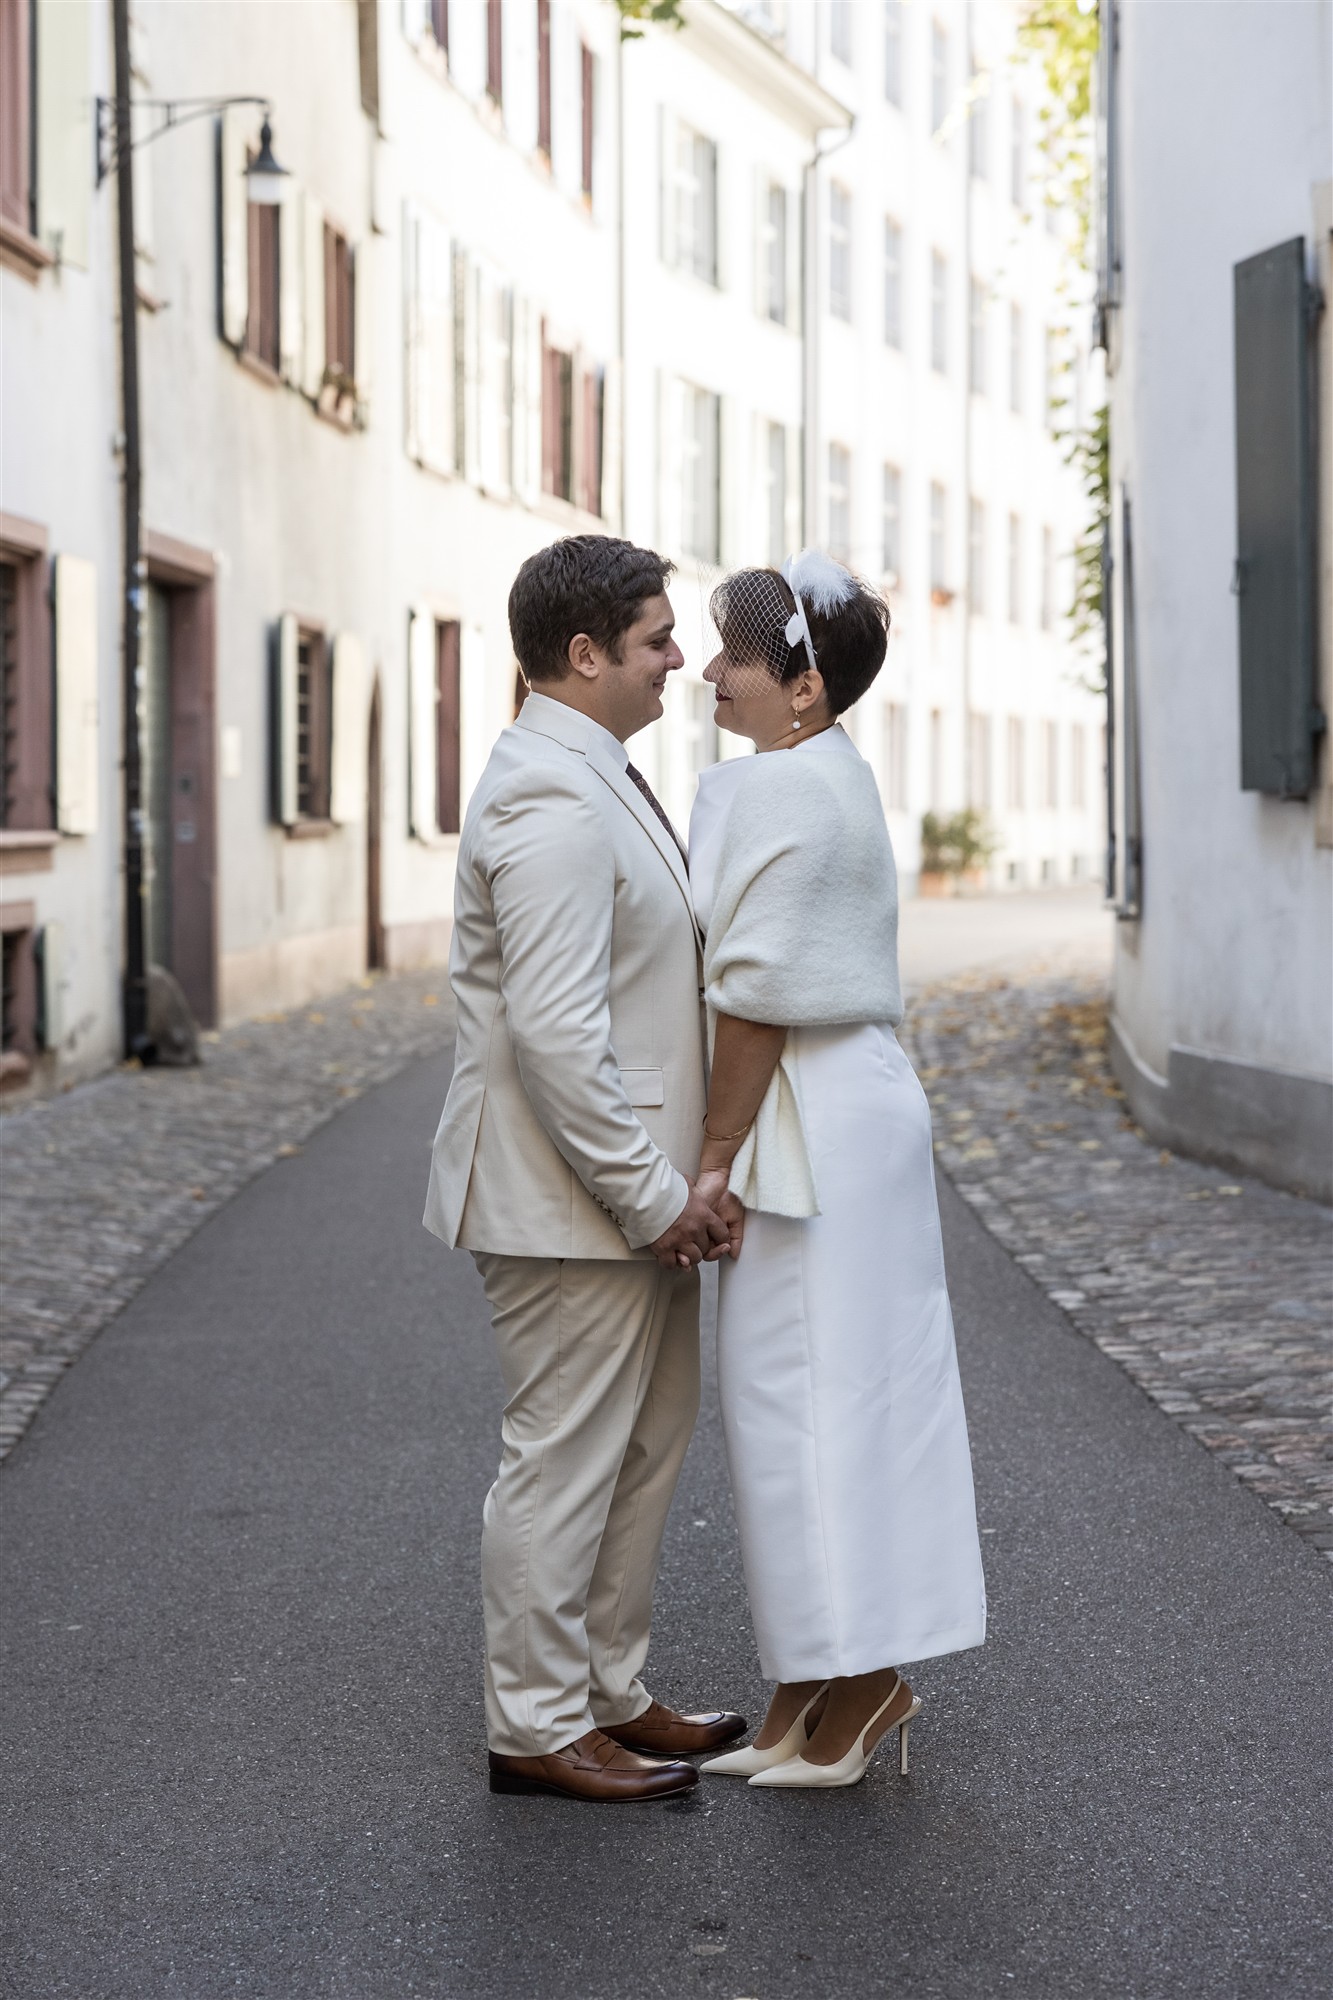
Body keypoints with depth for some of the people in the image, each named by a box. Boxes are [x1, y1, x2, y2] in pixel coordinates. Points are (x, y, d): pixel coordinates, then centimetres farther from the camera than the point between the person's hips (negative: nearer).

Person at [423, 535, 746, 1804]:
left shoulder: (590, 779, 15)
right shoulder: (551, 802, -20)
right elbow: (554, 1034, -26)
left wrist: (667, 1184, 18)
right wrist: (651, 1194, -20)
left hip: (629, 1189, 11)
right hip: (568, 1200, -11)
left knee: (644, 1447, 17)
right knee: (564, 1462, -1)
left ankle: (608, 1694, 28)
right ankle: (537, 1730, 10)